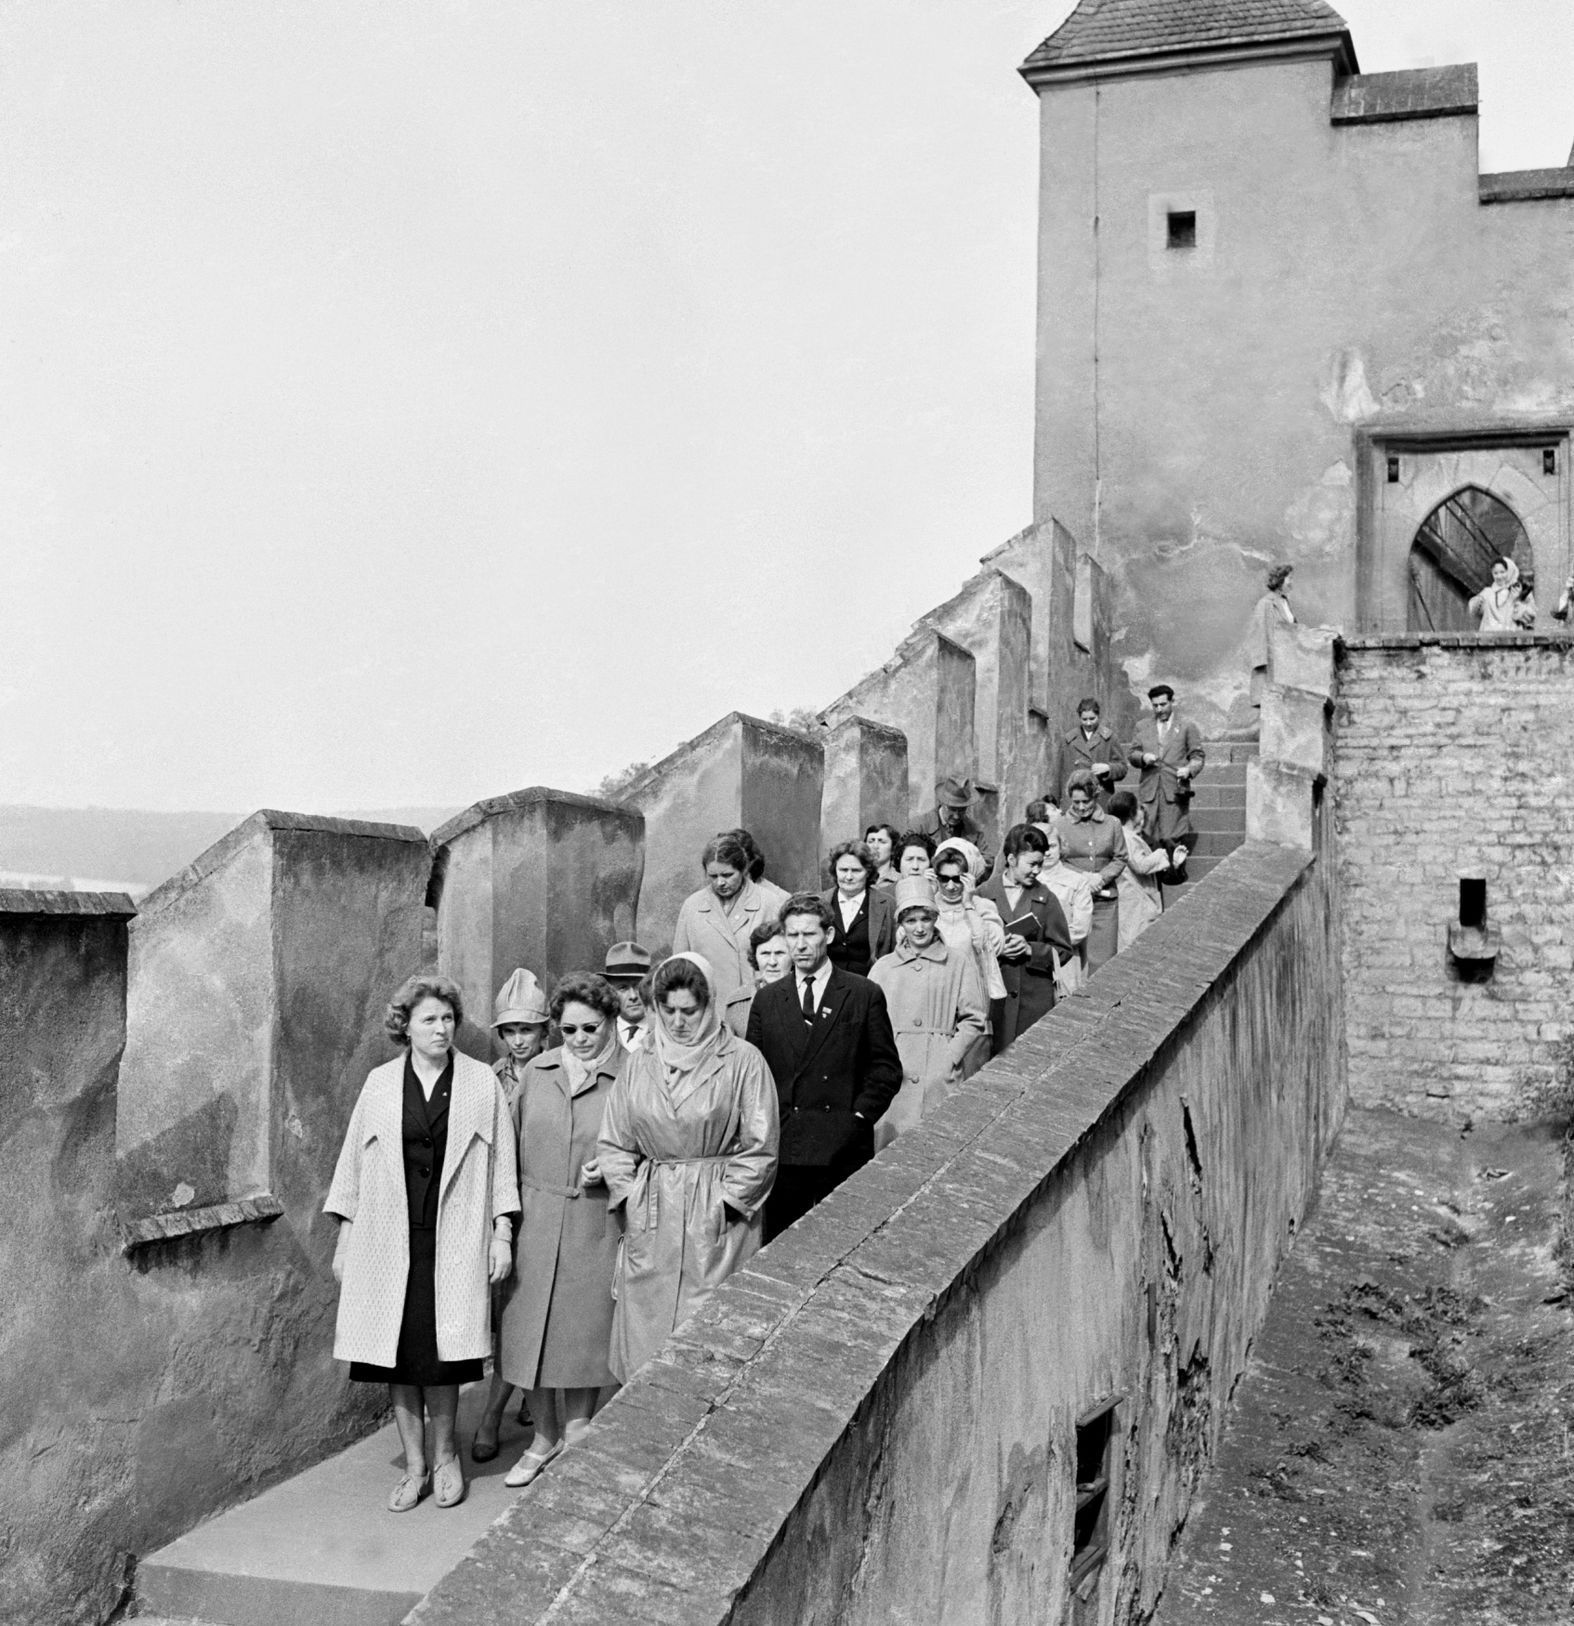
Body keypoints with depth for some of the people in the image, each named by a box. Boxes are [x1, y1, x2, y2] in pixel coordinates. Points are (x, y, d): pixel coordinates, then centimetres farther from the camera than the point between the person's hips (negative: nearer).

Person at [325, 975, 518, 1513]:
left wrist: (502, 1232, 0)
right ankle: (414, 1464, 16)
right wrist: (344, 1238, 8)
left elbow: (501, 1160, 4)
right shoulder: (380, 1084, 5)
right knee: (398, 1352, 3)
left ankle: (443, 1455, 19)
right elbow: (353, 1161, 10)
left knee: (442, 1351, -2)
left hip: (454, 1239, -1)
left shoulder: (482, 1082, 3)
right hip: (389, 1238, 1)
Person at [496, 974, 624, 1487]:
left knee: (583, 1330, 6)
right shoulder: (538, 1070, 5)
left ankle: (576, 1439, 24)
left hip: (594, 1226, -3)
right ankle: (544, 1437, 27)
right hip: (534, 1219, 3)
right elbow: (515, 1142, 12)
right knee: (531, 1327, 9)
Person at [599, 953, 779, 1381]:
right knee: (643, 1331, 4)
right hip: (650, 1225, 4)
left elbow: (761, 1148, -5)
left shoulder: (742, 1061, -4)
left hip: (718, 1219, -4)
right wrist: (630, 1197, 1)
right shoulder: (640, 1064, 9)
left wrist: (725, 1202, -9)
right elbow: (615, 1145, 13)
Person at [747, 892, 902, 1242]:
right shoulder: (767, 1000, 11)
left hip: (844, 1149, -2)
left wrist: (857, 1118, -6)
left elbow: (887, 1068, 3)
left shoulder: (865, 996, 3)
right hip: (782, 1146, 2)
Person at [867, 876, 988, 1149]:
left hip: (941, 1076, -1)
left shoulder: (959, 962, 8)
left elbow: (975, 1019, 4)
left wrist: (949, 1058, -6)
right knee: (889, 1146, -6)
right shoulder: (883, 967, 14)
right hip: (892, 1077, 2)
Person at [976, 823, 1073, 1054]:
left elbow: (1063, 950, 5)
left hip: (1035, 996, 1)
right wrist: (994, 949, -14)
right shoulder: (983, 894, 2)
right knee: (992, 1058, -1)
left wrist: (1030, 949, -10)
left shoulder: (1045, 899, 5)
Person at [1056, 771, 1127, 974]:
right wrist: (1084, 877, -10)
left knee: (1103, 957, 0)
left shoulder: (1112, 824, 7)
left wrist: (1102, 877, -9)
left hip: (1105, 900, 2)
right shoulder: (1062, 826, 1)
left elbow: (1120, 858, 8)